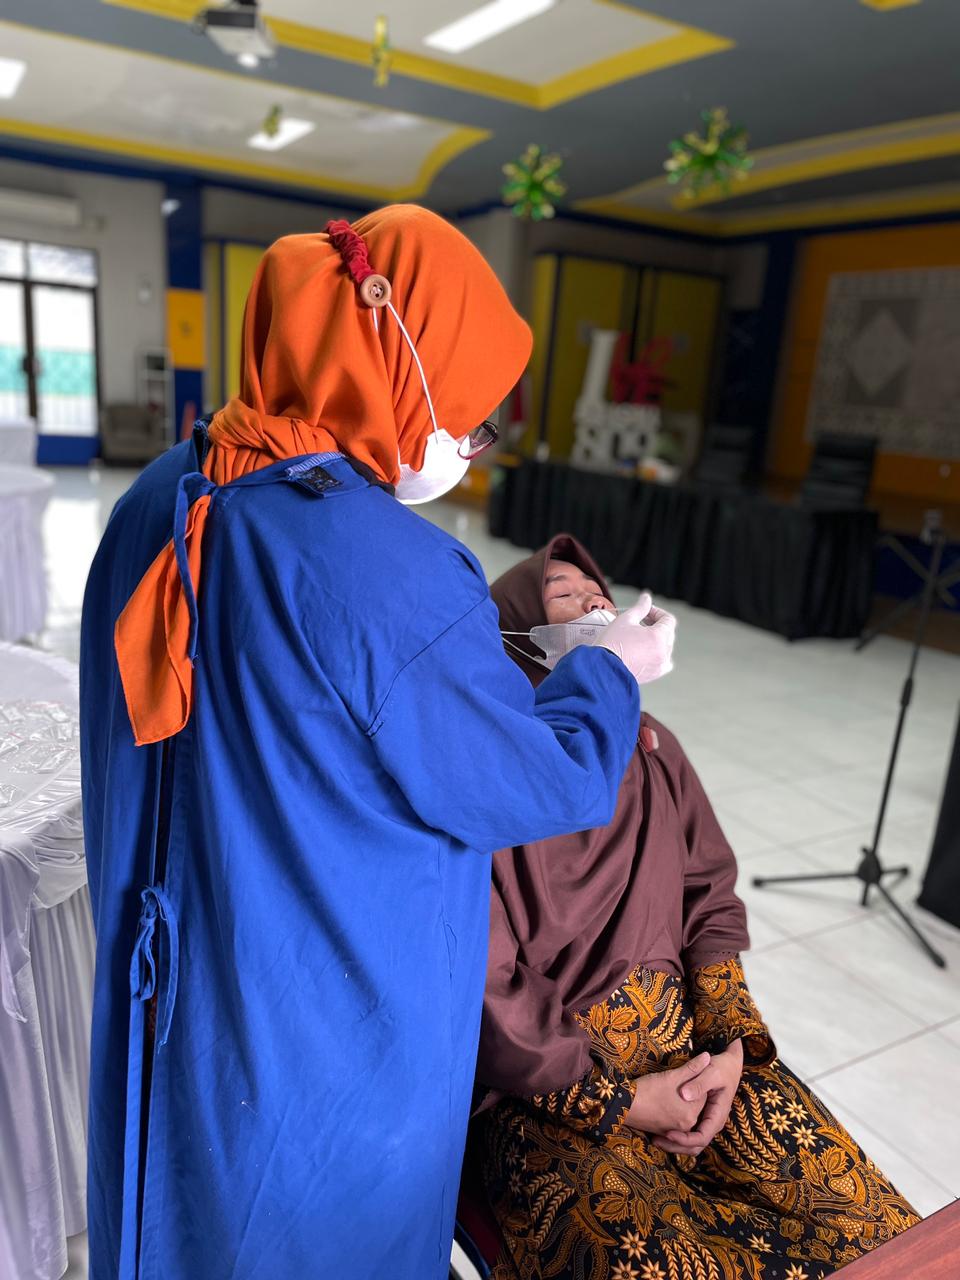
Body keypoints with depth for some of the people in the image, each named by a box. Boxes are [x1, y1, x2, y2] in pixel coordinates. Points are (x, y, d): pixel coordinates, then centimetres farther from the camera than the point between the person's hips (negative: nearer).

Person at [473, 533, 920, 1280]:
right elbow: (483, 991, -15)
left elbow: (710, 899, 10)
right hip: (550, 1079, -5)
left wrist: (731, 1045, -3)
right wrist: (618, 1102, -10)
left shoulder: (654, 748, 7)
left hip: (688, 1045, 5)